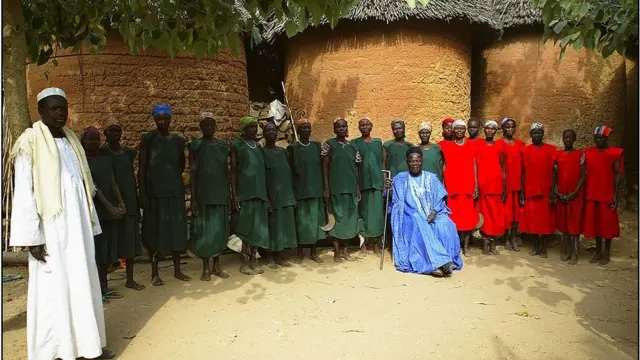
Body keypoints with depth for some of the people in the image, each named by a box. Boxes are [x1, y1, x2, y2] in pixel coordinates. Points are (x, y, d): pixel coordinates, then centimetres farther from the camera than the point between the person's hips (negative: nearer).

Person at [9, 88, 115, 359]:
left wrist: (90, 223, 13)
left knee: (82, 283, 10)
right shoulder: (30, 142, -7)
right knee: (53, 287, 1)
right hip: (50, 228, -6)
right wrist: (32, 236, -16)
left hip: (77, 226, 6)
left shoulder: (71, 141, 12)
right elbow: (23, 192, -11)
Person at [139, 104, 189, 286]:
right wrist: (142, 193, -10)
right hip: (154, 192, -3)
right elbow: (141, 168, -4)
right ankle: (155, 273, 12)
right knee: (156, 230, 2)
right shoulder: (148, 139, -2)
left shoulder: (178, 140, 8)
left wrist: (173, 177, 12)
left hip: (175, 191, 3)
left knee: (176, 228, 7)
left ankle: (177, 269, 18)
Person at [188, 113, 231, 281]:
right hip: (203, 194, -4)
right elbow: (192, 172, -5)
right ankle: (206, 267, 13)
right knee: (204, 229, 1)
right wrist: (193, 198, -10)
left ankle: (216, 265, 20)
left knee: (220, 228, 8)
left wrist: (230, 193, 8)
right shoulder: (196, 145, -1)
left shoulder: (224, 145, 9)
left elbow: (227, 170, 12)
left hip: (221, 194, 4)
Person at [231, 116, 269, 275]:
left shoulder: (258, 146, 14)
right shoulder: (236, 145, -1)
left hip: (259, 191, 5)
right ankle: (245, 261, 8)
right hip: (244, 191, -5)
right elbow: (233, 171, -5)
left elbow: (263, 171, 14)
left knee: (257, 226, 6)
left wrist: (266, 194, 11)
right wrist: (234, 195, -12)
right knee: (246, 226, -1)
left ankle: (254, 259, 15)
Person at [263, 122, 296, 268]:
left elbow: (289, 174, 13)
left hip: (286, 195, 6)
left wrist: (292, 195, 8)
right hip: (272, 195, -6)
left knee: (284, 225, 9)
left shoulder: (283, 151, 11)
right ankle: (270, 258, 12)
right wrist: (266, 199, -16)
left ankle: (279, 257, 20)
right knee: (272, 226, 0)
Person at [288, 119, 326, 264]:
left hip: (316, 189, 3)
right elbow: (290, 171, -2)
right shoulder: (292, 148, -1)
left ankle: (313, 251, 19)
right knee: (301, 220, 3)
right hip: (300, 190, -2)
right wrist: (291, 191, -7)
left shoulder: (317, 146, 7)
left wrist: (324, 187, 5)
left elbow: (322, 167, 9)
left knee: (315, 219, 7)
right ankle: (300, 252, 16)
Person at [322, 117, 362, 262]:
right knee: (337, 217, 1)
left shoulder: (353, 146, 10)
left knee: (349, 218, 8)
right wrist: (326, 188, -10)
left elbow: (356, 169, 12)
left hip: (351, 187, 4)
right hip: (336, 187, -4)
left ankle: (345, 250, 20)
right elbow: (325, 166, -4)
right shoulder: (329, 144, -2)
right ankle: (336, 252, 10)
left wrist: (358, 188, 9)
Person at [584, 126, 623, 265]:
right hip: (592, 195, 3)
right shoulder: (588, 153, 4)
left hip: (608, 195, -3)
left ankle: (607, 253, 18)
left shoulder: (615, 153, -4)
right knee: (594, 222, 10)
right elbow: (585, 174, 7)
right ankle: (598, 251, 22)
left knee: (607, 223, 5)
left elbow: (617, 175, -4)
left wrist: (615, 196, -8)